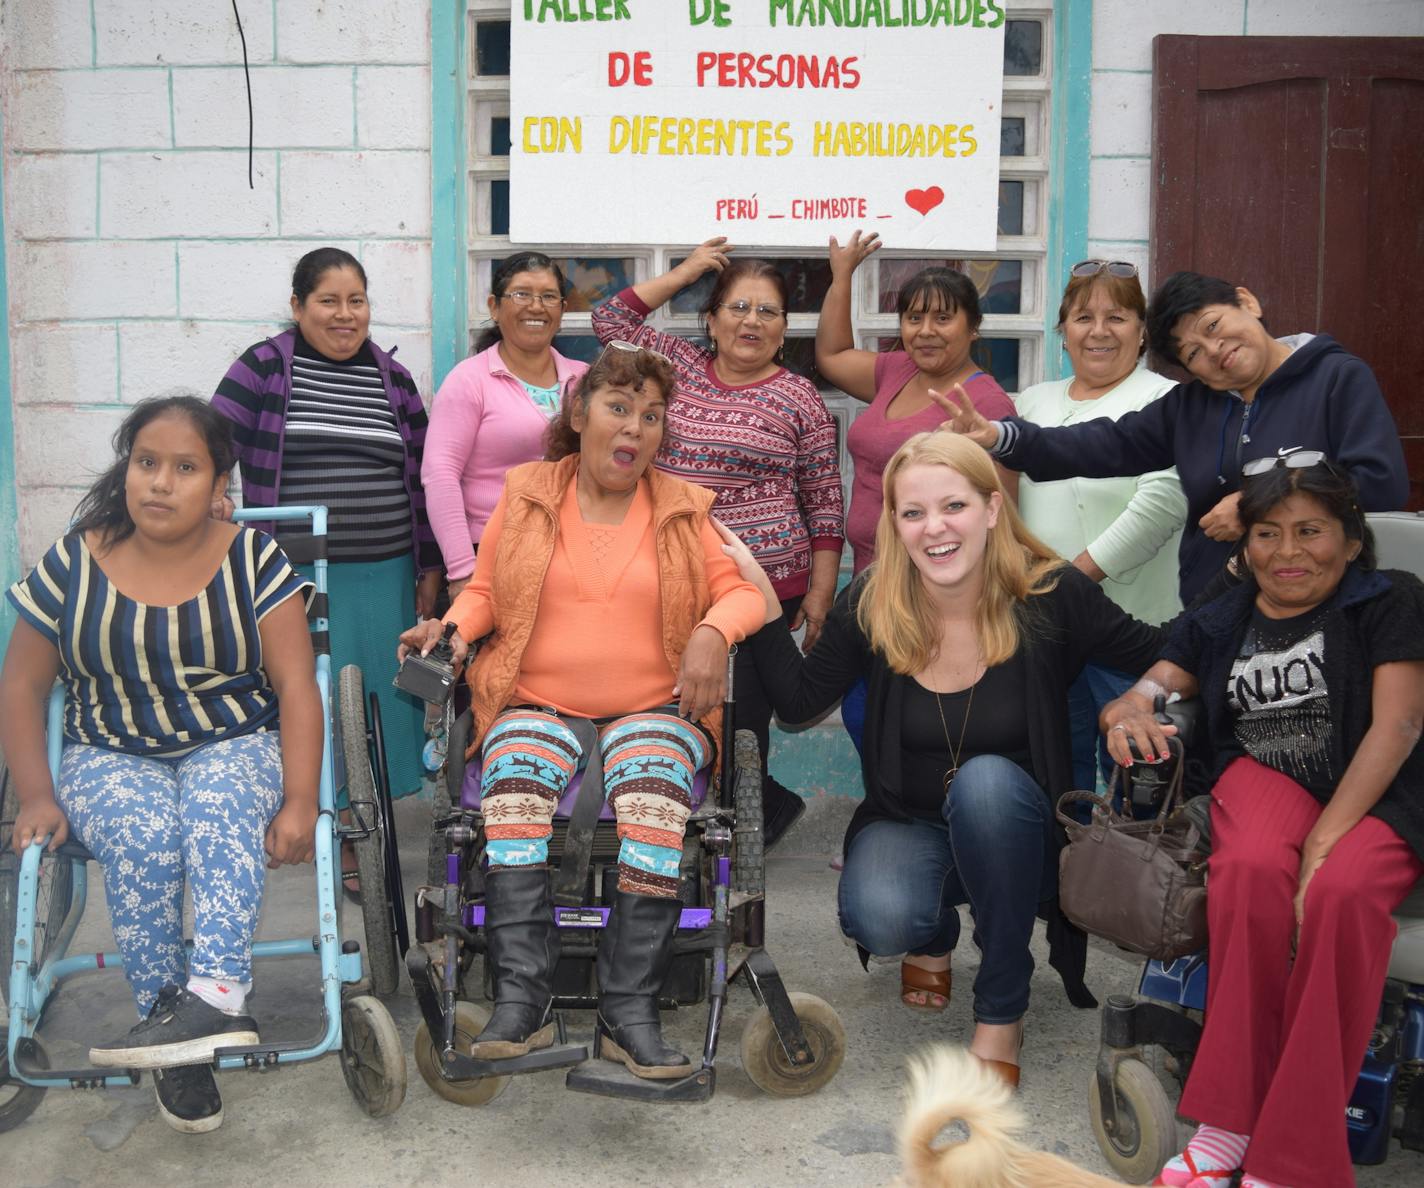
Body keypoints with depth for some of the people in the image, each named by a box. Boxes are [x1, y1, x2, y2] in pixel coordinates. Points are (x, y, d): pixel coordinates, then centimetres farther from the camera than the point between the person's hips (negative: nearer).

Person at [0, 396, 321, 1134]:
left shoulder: (253, 561, -4)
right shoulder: (74, 563, 0)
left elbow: (297, 688, -9)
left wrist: (300, 803, -19)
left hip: (236, 747, -1)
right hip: (111, 758, 1)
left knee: (219, 804, -35)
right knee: (142, 834, -32)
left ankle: (213, 997, -46)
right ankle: (171, 1033, -24)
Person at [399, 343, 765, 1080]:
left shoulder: (681, 510, 12)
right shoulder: (526, 495, 12)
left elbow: (740, 591, 9)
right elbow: (485, 588, 18)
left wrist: (714, 631, -12)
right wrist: (455, 627, -3)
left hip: (653, 707, 0)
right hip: (537, 705, 1)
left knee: (656, 792, -34)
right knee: (514, 787, -33)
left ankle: (630, 1011, -30)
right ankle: (522, 1000, -31)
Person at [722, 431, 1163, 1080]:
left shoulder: (1053, 596, -15)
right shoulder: (870, 604, -10)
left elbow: (1165, 655, -5)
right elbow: (798, 699, -4)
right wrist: (761, 596, -14)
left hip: (1012, 829, -1)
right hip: (908, 825, 1)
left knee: (986, 780, -36)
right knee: (878, 920, -30)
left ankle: (1001, 1011, -17)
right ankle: (936, 933, 13)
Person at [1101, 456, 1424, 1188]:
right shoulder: (1219, 624, 14)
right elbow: (1140, 697, 12)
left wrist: (1324, 840, -21)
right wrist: (1128, 716, -17)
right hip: (1268, 778, 2)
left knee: (1342, 891, -37)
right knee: (1251, 869, -35)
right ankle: (1230, 1122, -26)